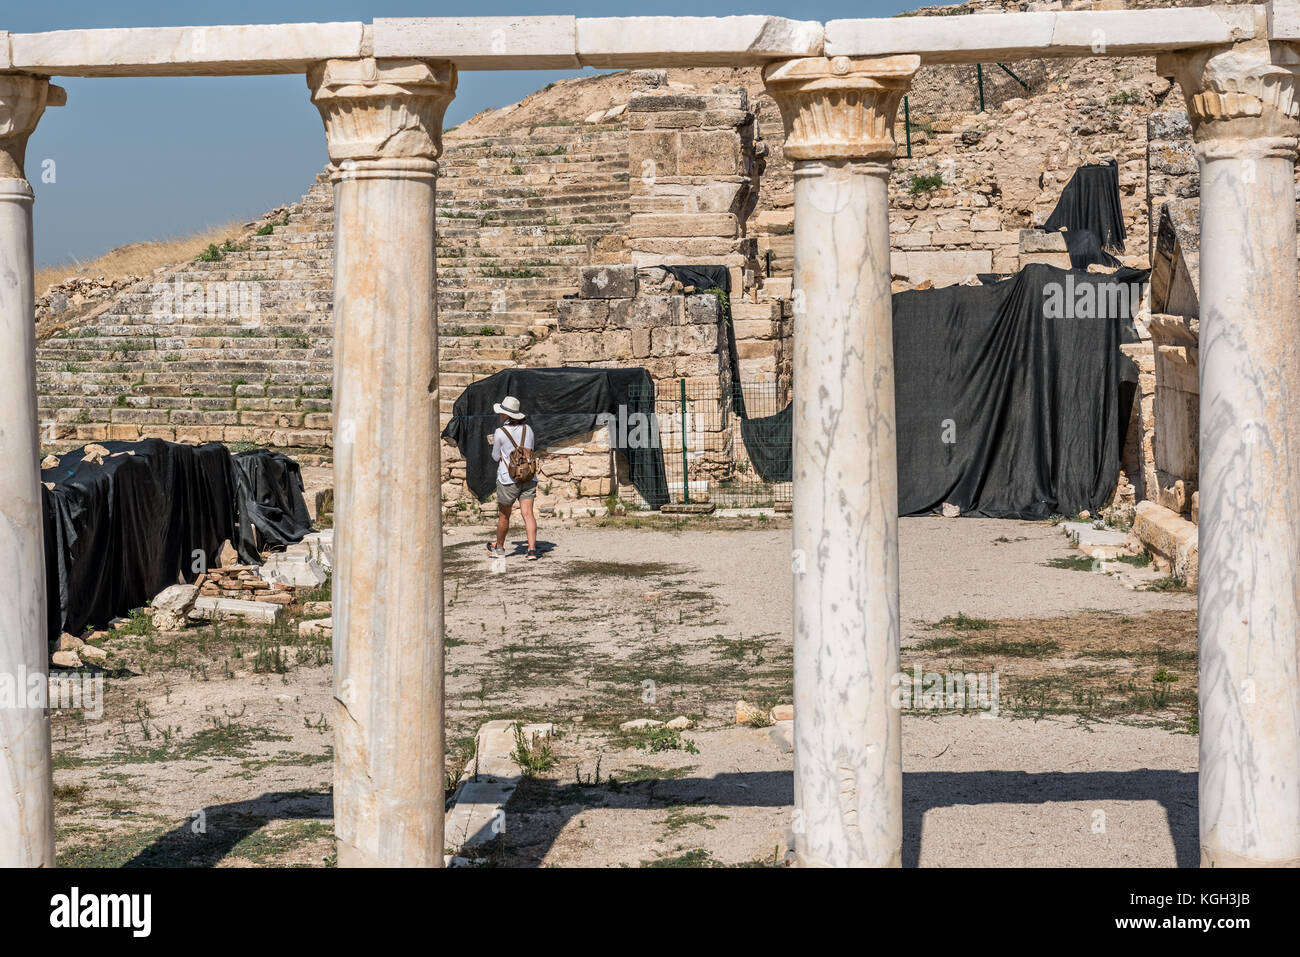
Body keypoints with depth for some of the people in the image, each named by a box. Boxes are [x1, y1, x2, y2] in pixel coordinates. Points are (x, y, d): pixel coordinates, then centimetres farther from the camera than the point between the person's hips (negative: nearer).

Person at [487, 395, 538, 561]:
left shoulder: (500, 432, -9)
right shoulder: (527, 428, 5)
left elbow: (496, 457, 1)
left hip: (508, 479, -4)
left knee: (504, 515, 12)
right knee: (528, 514, -4)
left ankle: (499, 548, 27)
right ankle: (532, 549, -16)